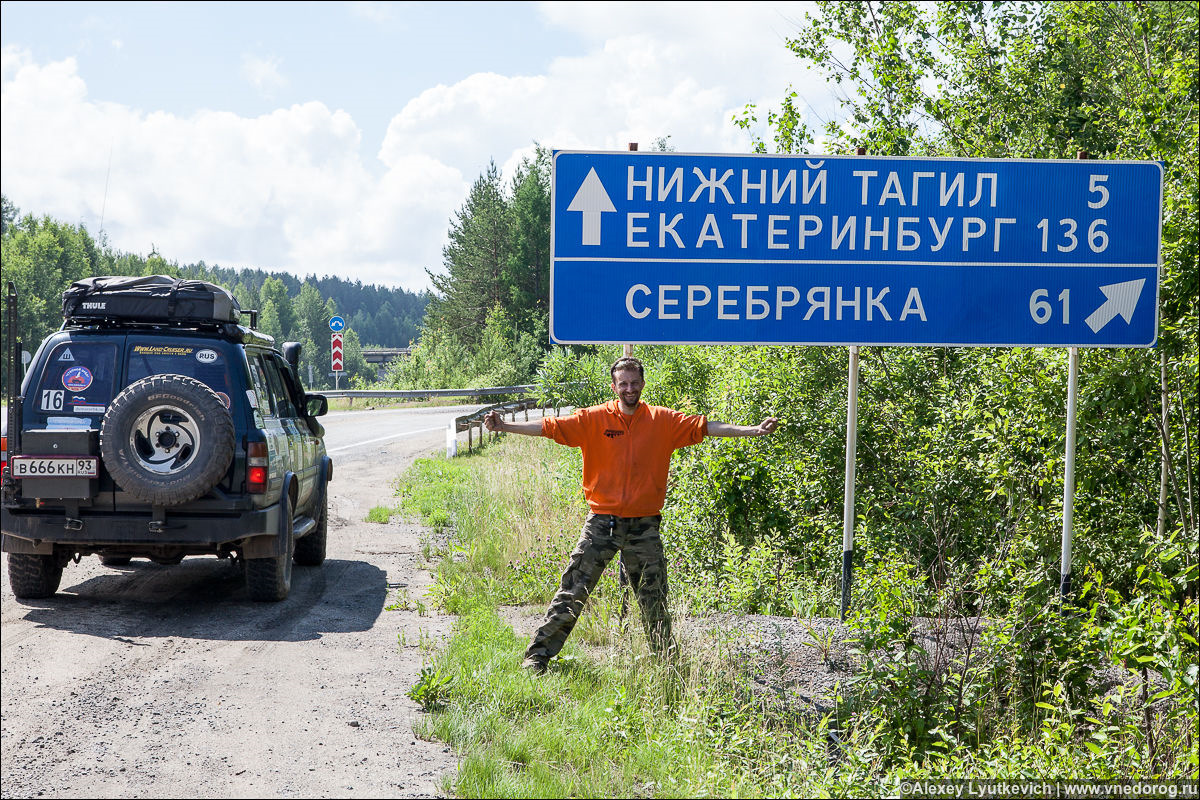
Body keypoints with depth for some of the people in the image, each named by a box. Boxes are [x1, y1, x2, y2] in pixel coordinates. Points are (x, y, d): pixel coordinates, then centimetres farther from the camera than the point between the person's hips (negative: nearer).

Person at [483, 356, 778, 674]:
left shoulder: (663, 421, 2)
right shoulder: (594, 419, -1)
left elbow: (705, 426, -1)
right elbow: (551, 426, -6)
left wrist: (752, 430, -7)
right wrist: (504, 427, -15)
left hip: (644, 525, 1)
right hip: (602, 522, -1)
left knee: (654, 600, 9)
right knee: (573, 592, -3)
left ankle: (667, 658, 24)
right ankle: (538, 655, 3)